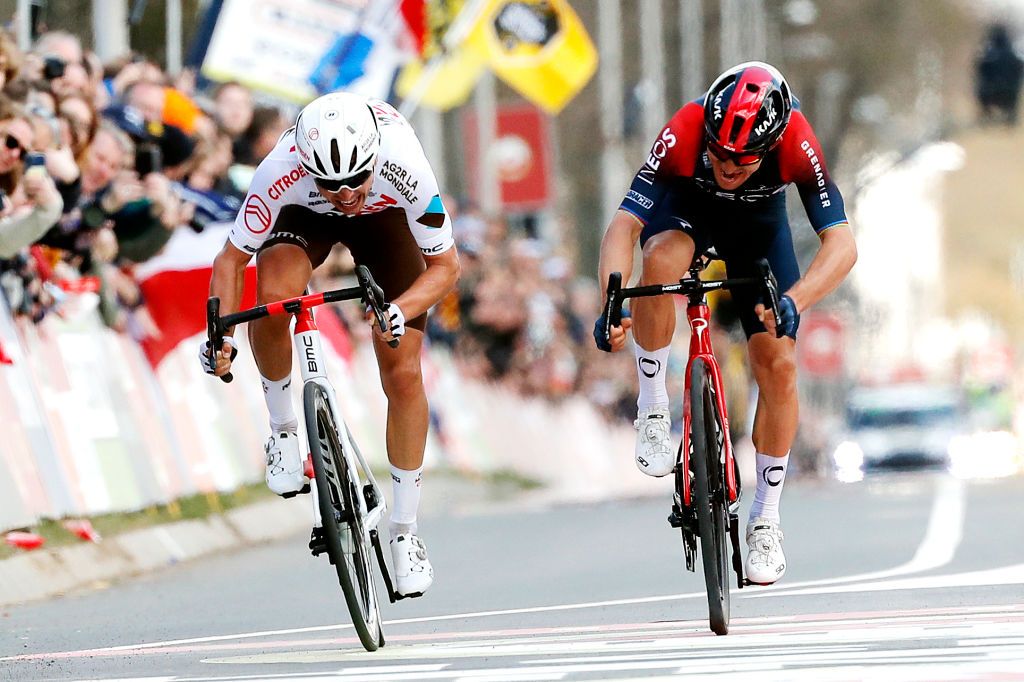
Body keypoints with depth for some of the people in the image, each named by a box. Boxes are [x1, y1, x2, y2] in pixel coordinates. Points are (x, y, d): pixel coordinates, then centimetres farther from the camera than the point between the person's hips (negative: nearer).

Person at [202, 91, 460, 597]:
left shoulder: (404, 169, -40)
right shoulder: (281, 173, -39)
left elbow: (446, 266, -26)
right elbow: (231, 259, -25)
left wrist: (399, 310, -45)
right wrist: (221, 335, -39)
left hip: (383, 217, 0)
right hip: (305, 216, 0)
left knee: (403, 375, -8)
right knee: (273, 297, -35)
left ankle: (405, 532, 6)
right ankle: (282, 428, -9)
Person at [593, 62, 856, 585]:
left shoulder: (796, 145, -36)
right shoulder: (684, 135, -38)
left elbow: (841, 244, -40)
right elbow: (624, 223, -39)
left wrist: (792, 302, -57)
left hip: (759, 223, 1)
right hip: (685, 208, -1)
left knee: (778, 364, -10)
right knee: (663, 260, -37)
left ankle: (766, 519, 7)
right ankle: (653, 409, -17)